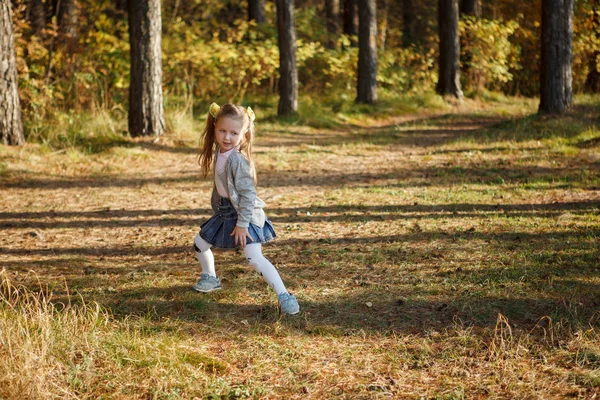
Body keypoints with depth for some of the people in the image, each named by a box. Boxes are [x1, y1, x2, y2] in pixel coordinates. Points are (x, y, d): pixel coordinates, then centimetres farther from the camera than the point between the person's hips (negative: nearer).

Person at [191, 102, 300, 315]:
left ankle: (284, 296, -20)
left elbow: (247, 193, -25)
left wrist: (242, 224, -24)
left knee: (254, 258, -23)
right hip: (226, 212, 9)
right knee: (199, 243, 19)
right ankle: (210, 278, 44)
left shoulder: (237, 159, -26)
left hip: (246, 214, -9)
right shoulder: (219, 152, 1)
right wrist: (216, 204, 22)